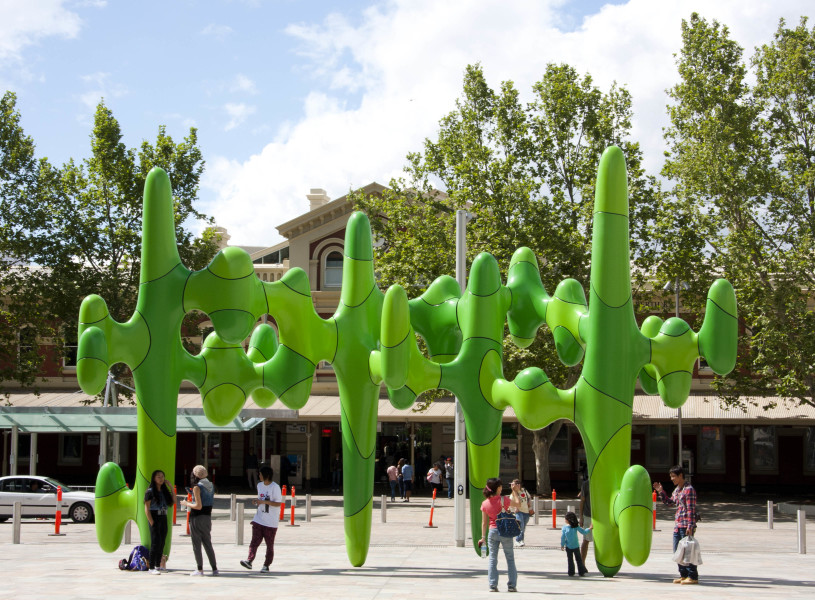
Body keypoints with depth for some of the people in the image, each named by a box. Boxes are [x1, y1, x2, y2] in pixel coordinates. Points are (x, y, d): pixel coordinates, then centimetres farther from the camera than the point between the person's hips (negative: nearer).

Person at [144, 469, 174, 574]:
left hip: (163, 518, 6)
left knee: (162, 543, 9)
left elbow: (173, 501, 9)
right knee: (155, 543, -9)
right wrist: (152, 523, -15)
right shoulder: (150, 491, -6)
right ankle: (151, 567, -6)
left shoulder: (164, 491, 13)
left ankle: (158, 565, 19)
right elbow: (146, 509, -9)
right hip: (155, 518, -6)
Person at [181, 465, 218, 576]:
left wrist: (187, 504, -3)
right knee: (207, 543, 13)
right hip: (207, 517, 7)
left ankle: (200, 569, 1)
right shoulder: (211, 486, 8)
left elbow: (198, 506, -18)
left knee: (196, 544, 2)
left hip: (196, 517, -7)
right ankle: (214, 568, 10)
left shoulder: (197, 487, -14)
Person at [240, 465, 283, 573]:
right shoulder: (260, 485, 11)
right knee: (254, 541, -7)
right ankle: (249, 561, -12)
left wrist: (264, 502, -20)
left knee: (269, 544, 4)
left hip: (270, 522, -5)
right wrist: (256, 501, 2)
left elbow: (278, 503, -14)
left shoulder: (275, 487, -12)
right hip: (259, 519, 5)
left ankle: (266, 565, 10)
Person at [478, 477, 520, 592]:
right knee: (510, 559, 8)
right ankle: (512, 585, 7)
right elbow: (517, 505, 5)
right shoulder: (504, 500, -12)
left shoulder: (485, 504, -4)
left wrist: (483, 537, 8)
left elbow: (484, 522, 1)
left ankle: (492, 585, 2)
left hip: (492, 531, 2)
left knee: (492, 559, 8)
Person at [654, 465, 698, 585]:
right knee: (677, 551, 10)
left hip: (686, 525, -9)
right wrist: (661, 492, 16)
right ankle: (683, 574, 18)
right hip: (677, 525, 9)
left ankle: (693, 576, -1)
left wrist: (690, 526, -19)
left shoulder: (689, 489, -11)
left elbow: (691, 509, -15)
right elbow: (670, 502, 27)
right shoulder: (676, 490, 16)